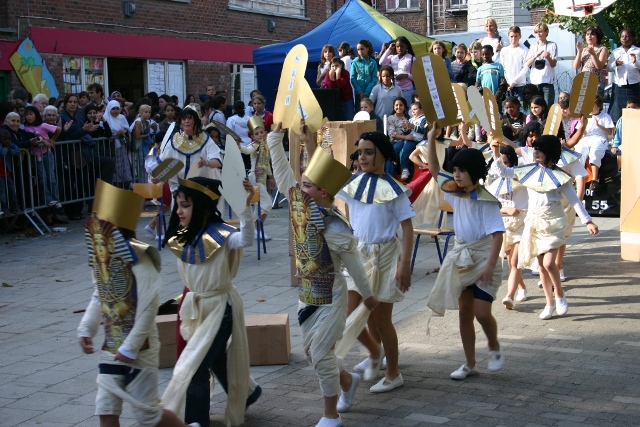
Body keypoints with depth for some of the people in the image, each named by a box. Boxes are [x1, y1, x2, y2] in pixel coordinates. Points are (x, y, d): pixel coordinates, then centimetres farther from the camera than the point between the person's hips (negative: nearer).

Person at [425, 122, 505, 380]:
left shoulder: (486, 200, -15)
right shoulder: (455, 192, 3)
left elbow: (497, 234, -17)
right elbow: (433, 169, 6)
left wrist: (490, 265, -23)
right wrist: (431, 138, -5)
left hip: (483, 256, -6)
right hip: (461, 256, 6)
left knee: (482, 312, -11)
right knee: (464, 312, 8)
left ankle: (495, 348, 19)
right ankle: (469, 364, 17)